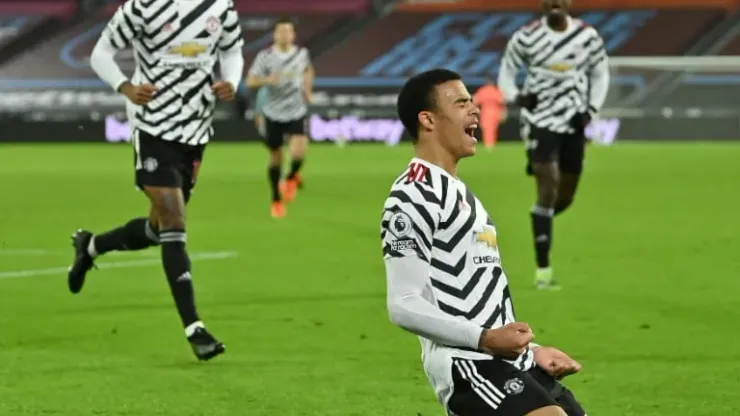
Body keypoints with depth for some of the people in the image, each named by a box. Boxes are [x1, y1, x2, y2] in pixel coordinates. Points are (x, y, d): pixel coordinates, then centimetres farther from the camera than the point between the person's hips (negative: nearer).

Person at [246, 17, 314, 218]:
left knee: (298, 152, -22)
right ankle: (277, 200, 26)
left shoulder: (302, 54, 0)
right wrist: (267, 80, -30)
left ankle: (292, 177, 13)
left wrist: (307, 89, 9)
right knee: (275, 157, 8)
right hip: (273, 113, 0)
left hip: (296, 112, 0)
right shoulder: (265, 56, -8)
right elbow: (250, 81, -11)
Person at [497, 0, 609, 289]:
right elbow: (507, 71, 3)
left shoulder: (588, 37, -1)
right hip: (541, 121, -4)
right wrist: (516, 97, -17)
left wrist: (591, 110, -2)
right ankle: (543, 270, -11)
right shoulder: (527, 37, -7)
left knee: (565, 197, 11)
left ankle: (539, 224, 46)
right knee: (548, 190, -15)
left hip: (574, 124, 4)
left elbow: (600, 75, 12)